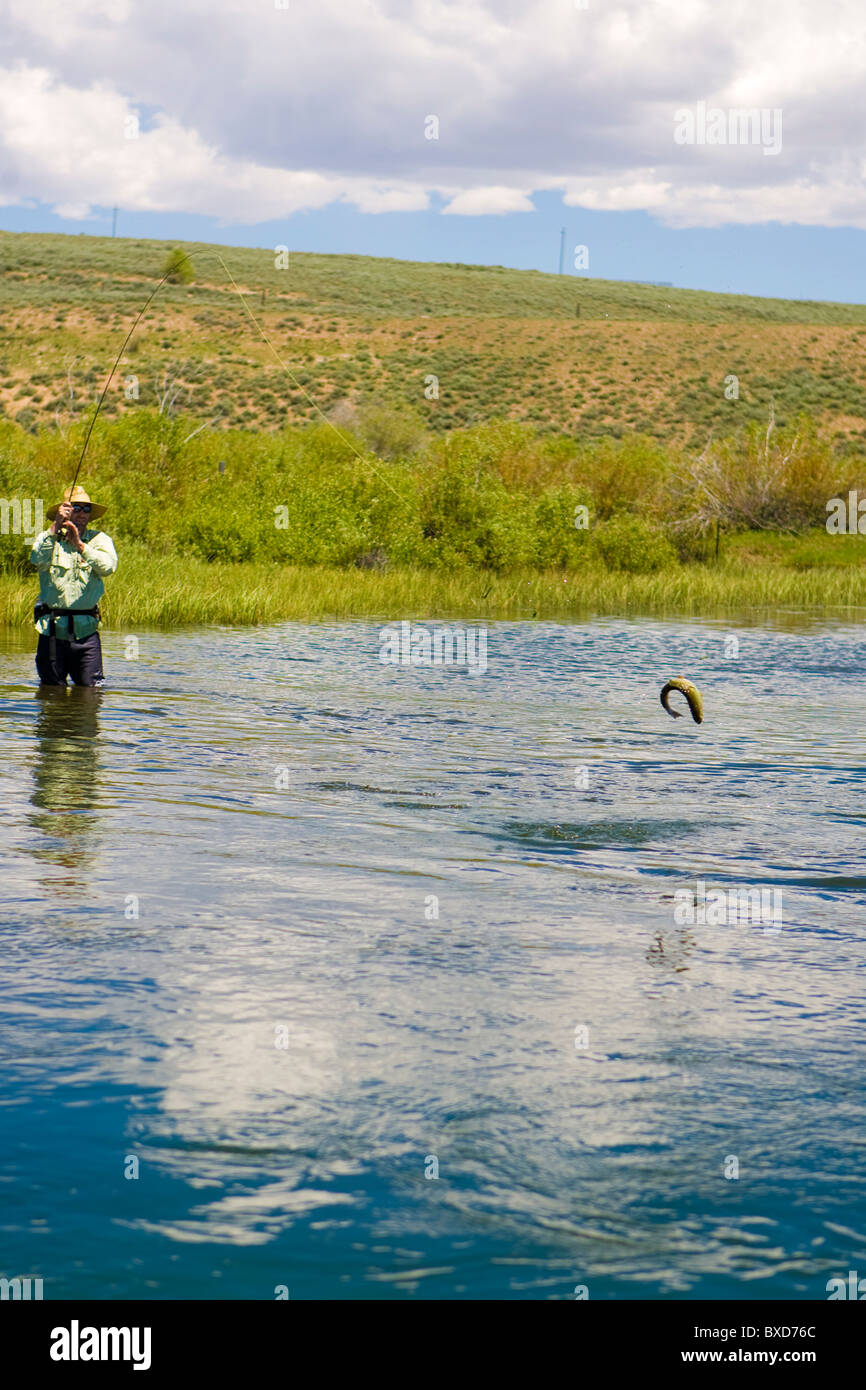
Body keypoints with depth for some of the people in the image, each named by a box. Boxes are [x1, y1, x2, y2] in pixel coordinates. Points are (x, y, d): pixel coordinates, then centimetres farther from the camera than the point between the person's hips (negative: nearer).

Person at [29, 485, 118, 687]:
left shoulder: (99, 540, 6)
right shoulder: (48, 538, 4)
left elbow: (108, 566, -14)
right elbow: (38, 560, -18)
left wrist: (80, 545, -23)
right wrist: (56, 526, -25)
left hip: (86, 631, 0)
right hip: (52, 629, 0)